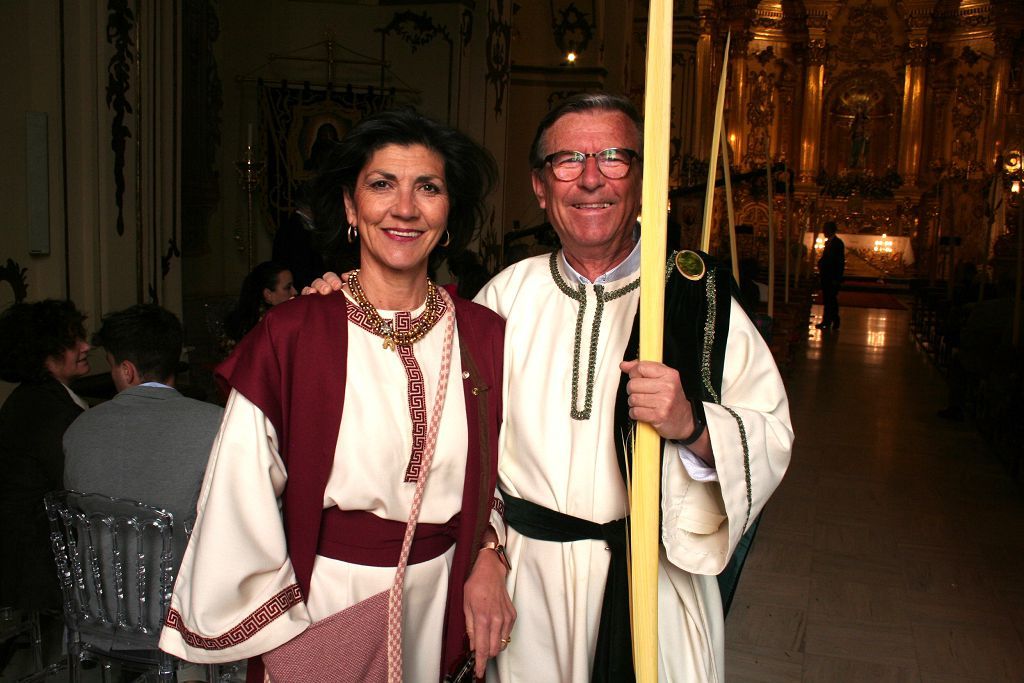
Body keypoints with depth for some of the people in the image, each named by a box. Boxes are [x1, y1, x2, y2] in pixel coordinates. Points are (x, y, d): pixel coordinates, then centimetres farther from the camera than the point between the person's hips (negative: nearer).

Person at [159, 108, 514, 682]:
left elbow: (497, 473, 7)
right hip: (323, 597, -2)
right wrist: (288, 636, -8)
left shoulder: (485, 336, -4)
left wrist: (488, 559, -8)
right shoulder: (290, 337, -13)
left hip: (439, 597, 3)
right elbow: (241, 502, -10)